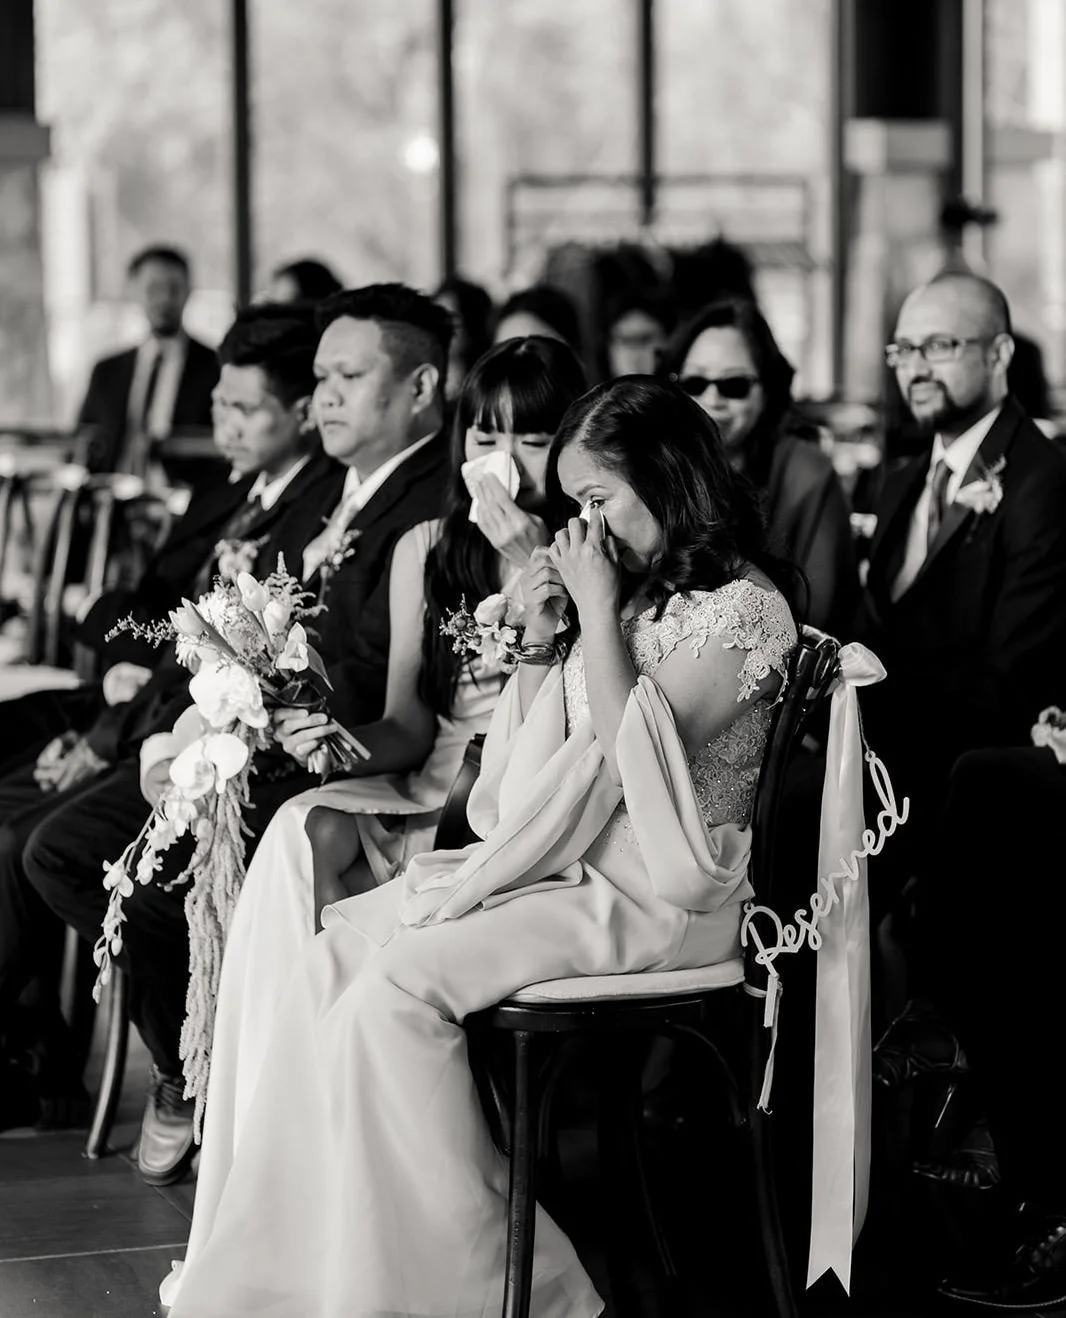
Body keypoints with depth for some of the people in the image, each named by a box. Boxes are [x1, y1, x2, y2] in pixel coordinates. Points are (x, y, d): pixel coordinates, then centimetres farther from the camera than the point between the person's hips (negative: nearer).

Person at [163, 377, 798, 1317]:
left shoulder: (742, 607, -7)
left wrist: (599, 613, -12)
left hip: (661, 896, -9)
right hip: (572, 864, 9)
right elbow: (549, 761, 21)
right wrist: (540, 640, 8)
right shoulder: (636, 596, 18)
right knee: (335, 955, -10)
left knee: (399, 984, -25)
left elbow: (632, 751, -16)